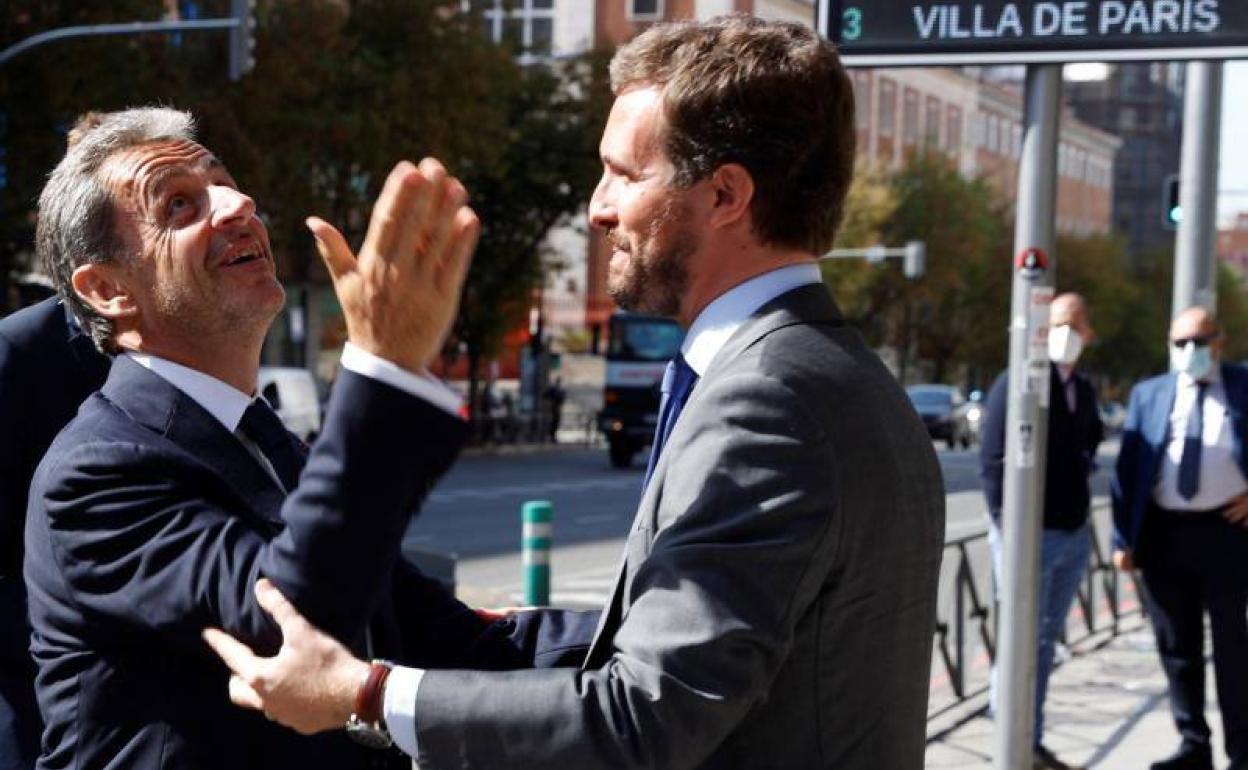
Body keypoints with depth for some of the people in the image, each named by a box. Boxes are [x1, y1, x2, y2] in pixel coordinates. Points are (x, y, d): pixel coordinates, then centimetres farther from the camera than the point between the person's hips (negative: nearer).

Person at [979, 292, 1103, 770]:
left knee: (1046, 642, 12)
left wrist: (1085, 462, 11)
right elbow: (992, 462, -14)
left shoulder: (1084, 390, 12)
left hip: (1074, 535, 7)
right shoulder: (1016, 384, -10)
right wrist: (1007, 531, -17)